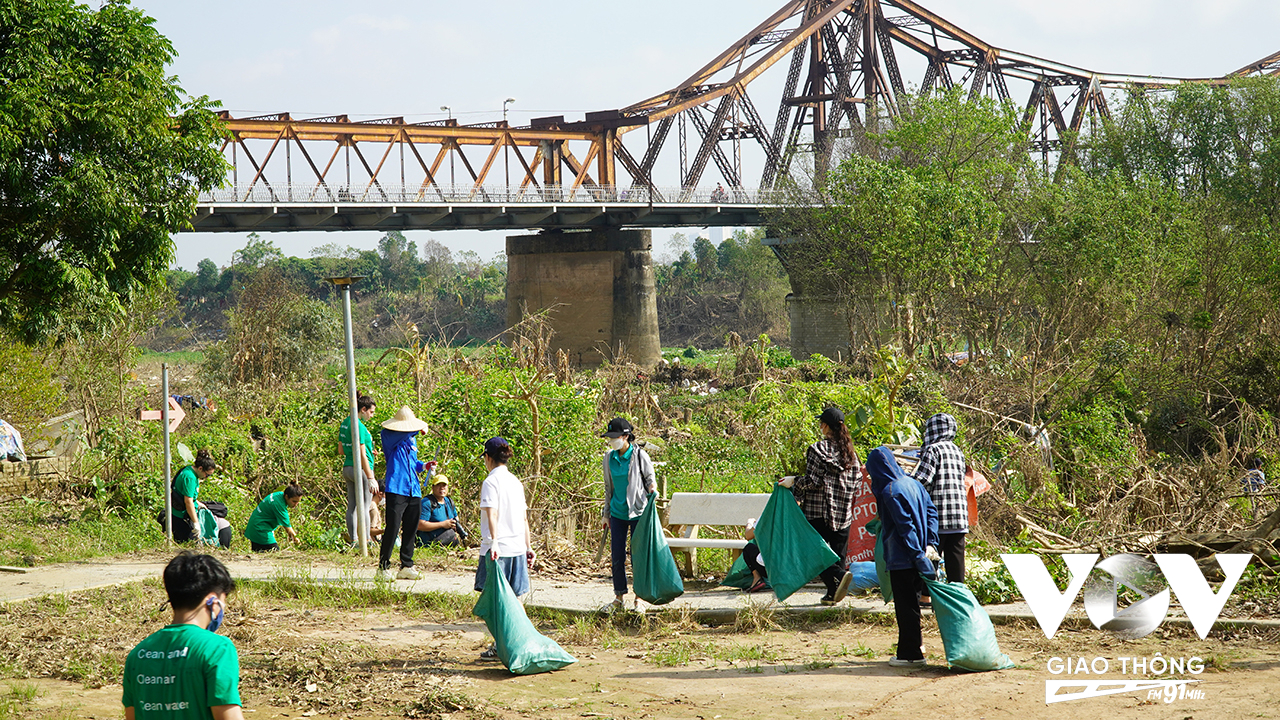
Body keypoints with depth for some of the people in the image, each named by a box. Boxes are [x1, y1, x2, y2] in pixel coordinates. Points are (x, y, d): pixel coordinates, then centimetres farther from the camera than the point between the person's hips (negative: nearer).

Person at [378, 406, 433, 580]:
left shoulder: (412, 439, 20)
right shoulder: (388, 435, -2)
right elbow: (402, 433, -22)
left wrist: (424, 466, 10)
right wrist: (419, 429, -8)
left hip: (413, 491, 7)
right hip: (396, 489, -7)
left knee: (410, 530, 9)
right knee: (392, 529, -9)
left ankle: (406, 566, 18)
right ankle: (384, 566, -1)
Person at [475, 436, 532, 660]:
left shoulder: (491, 482, -8)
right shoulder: (516, 481, 14)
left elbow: (492, 515, -20)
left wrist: (494, 542, -29)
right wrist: (528, 546, 19)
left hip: (498, 548, -7)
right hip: (517, 547, 7)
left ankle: (500, 646, -4)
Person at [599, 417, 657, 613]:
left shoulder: (640, 456, -8)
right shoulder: (609, 457, 6)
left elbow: (650, 478, 2)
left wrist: (652, 490, -21)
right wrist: (606, 513, 18)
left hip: (637, 512, -4)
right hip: (618, 513, 4)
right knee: (616, 556, 5)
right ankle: (619, 597, 16)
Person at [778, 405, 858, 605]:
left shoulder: (818, 449, -9)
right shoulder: (850, 452, 9)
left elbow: (812, 481, -14)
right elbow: (855, 485, 12)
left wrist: (794, 482, 0)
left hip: (819, 512, -6)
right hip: (844, 514, 6)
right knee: (837, 553, 10)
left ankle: (837, 578, -24)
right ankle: (833, 594, 8)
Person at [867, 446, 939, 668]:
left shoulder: (890, 492, -18)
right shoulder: (912, 483, 7)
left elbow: (906, 528, -20)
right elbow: (931, 511, 8)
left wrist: (919, 557, -18)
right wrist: (931, 544, 5)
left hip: (901, 559, -8)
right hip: (914, 558, 8)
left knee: (905, 607, 0)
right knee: (912, 603, 19)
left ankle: (910, 654, 5)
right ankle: (915, 647, 28)